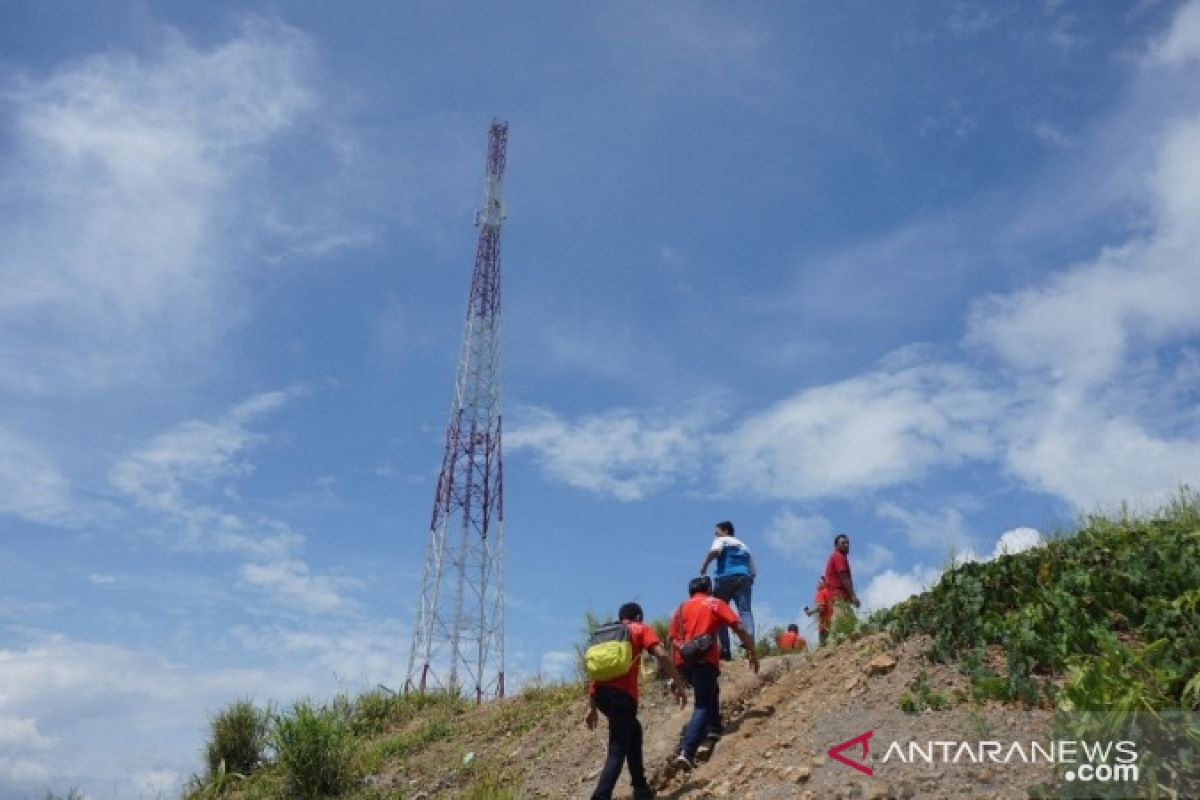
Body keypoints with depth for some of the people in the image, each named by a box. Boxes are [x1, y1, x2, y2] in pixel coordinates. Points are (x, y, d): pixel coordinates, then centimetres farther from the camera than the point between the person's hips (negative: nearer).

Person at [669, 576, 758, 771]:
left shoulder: (681, 608, 22)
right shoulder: (716, 603, 14)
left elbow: (673, 641, 16)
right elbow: (739, 629, 4)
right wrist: (753, 653, 10)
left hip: (683, 660, 4)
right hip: (704, 659, -4)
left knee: (709, 690, 31)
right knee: (702, 706, -4)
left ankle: (714, 727, 32)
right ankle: (687, 752, -19)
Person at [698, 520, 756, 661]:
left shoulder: (722, 540, 14)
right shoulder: (744, 546, 31)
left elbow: (714, 551, -11)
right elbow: (753, 571, 26)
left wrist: (705, 565, 0)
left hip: (726, 577, -4)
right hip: (745, 578, 4)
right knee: (745, 611, -9)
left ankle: (725, 650, -5)